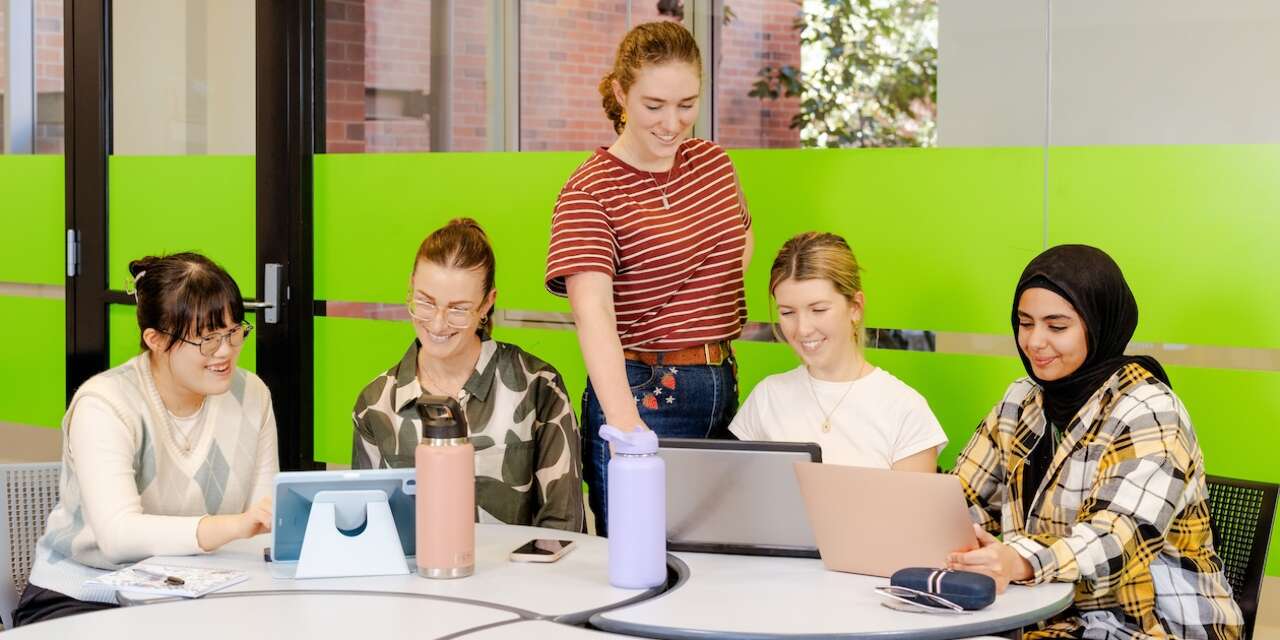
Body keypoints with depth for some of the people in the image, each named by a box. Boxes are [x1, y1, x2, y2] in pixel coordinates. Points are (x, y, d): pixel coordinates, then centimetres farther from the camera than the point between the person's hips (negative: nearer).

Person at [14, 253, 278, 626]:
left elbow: (259, 520, 1)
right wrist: (235, 525, -44)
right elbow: (119, 535, -30)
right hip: (80, 599, -4)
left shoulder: (251, 396, 2)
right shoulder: (103, 406, -15)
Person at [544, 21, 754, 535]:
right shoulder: (590, 191, -13)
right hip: (643, 394, -6)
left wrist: (713, 309, 9)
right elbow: (593, 310, -27)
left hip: (722, 385, 6)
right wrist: (625, 423, -41)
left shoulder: (713, 162, 7)